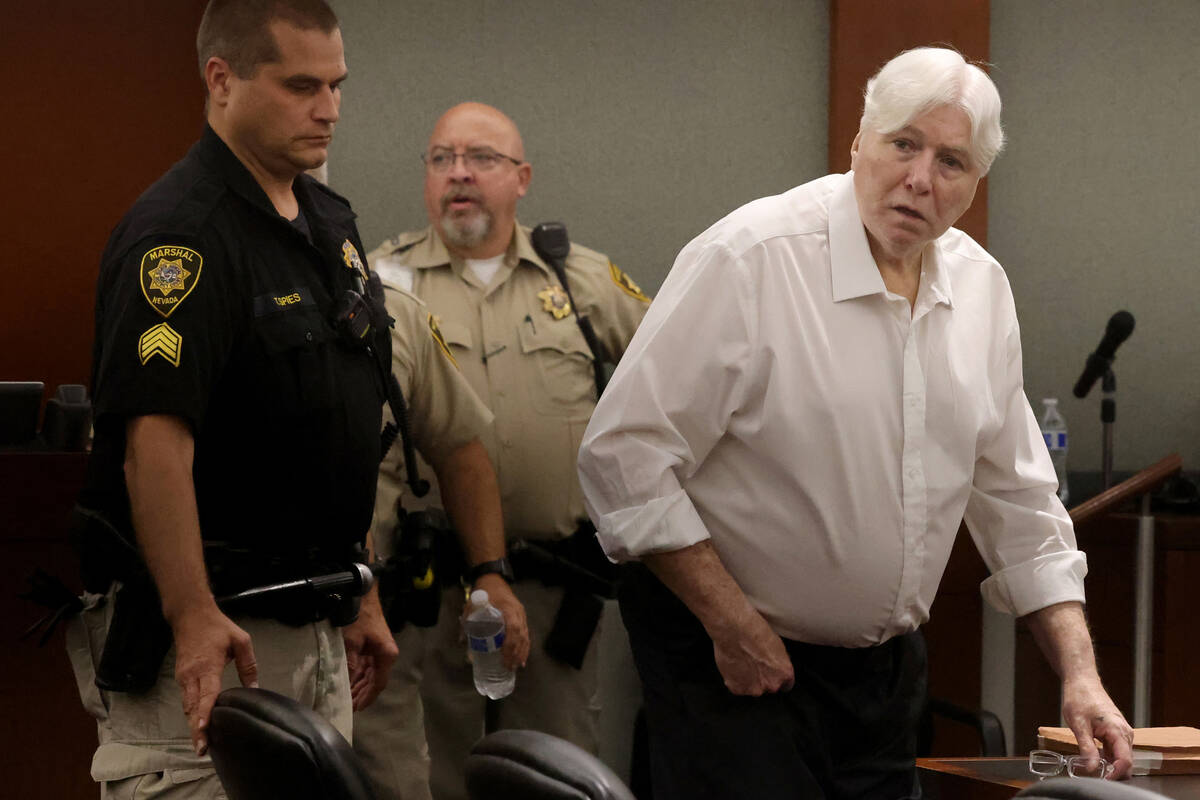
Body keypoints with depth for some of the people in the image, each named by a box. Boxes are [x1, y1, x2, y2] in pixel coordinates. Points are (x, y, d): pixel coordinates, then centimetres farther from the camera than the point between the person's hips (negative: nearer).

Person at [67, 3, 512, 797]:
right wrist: (195, 620, -31)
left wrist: (361, 597, 21)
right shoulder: (181, 233, -16)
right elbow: (154, 440, -25)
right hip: (209, 639, -9)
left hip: (315, 633, 9)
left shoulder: (332, 223, 14)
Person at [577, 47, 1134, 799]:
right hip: (735, 662, -6)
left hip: (887, 667, 7)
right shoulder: (748, 259, -17)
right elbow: (624, 454, -18)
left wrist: (1080, 673, 3)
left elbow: (1017, 499, 12)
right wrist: (732, 624, -18)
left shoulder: (980, 286, 4)